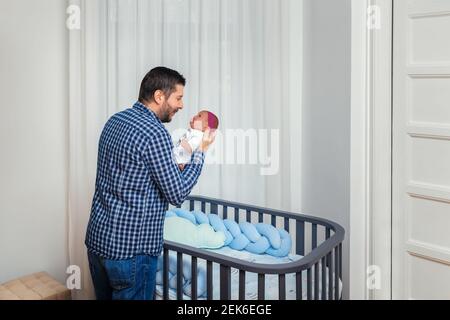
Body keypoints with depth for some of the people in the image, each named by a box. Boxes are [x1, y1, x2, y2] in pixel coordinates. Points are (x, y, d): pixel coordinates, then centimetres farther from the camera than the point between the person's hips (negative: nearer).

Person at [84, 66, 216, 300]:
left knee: (106, 297, 20)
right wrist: (200, 151, -3)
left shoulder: (114, 121, 8)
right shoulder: (155, 133, -18)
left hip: (96, 238, 9)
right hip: (130, 248, -9)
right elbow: (177, 194, -14)